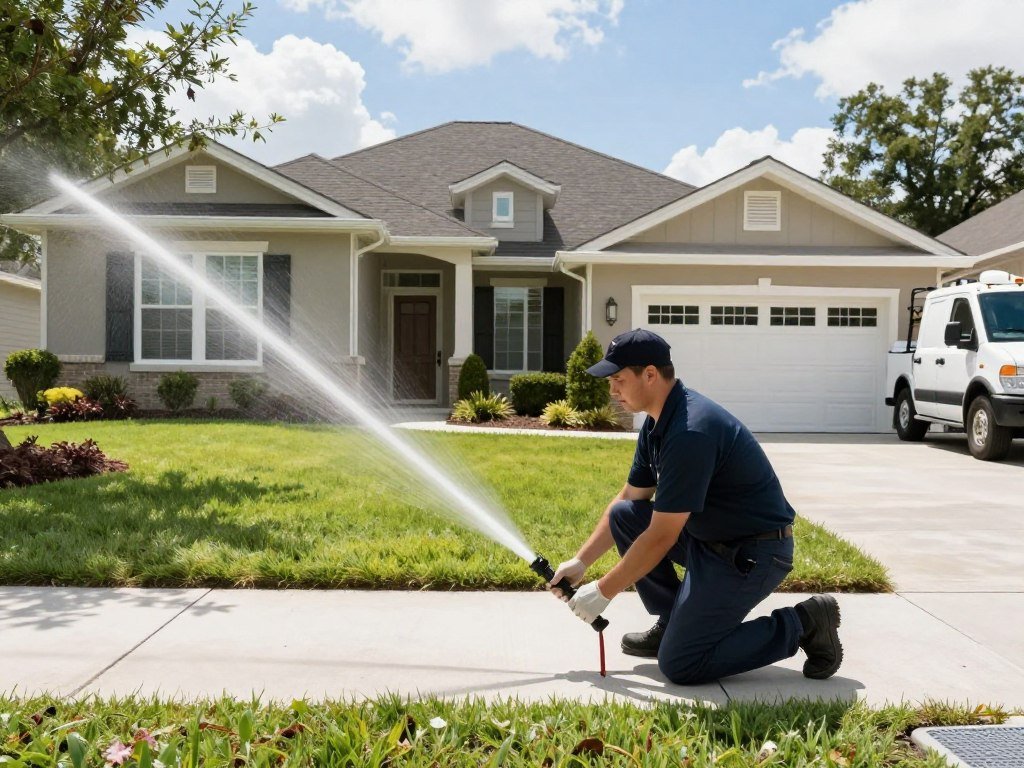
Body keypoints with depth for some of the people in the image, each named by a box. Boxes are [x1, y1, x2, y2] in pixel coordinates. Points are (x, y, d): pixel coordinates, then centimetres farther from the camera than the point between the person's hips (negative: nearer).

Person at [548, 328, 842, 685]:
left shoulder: (691, 432, -28)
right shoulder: (658, 423, 3)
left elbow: (661, 537, -25)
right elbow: (629, 498, 13)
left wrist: (603, 591, -14)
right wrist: (580, 561, 7)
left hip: (755, 552, -9)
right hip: (710, 537, 9)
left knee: (679, 665, -10)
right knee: (623, 516, 3)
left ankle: (802, 624, 1)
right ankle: (674, 622, 13)